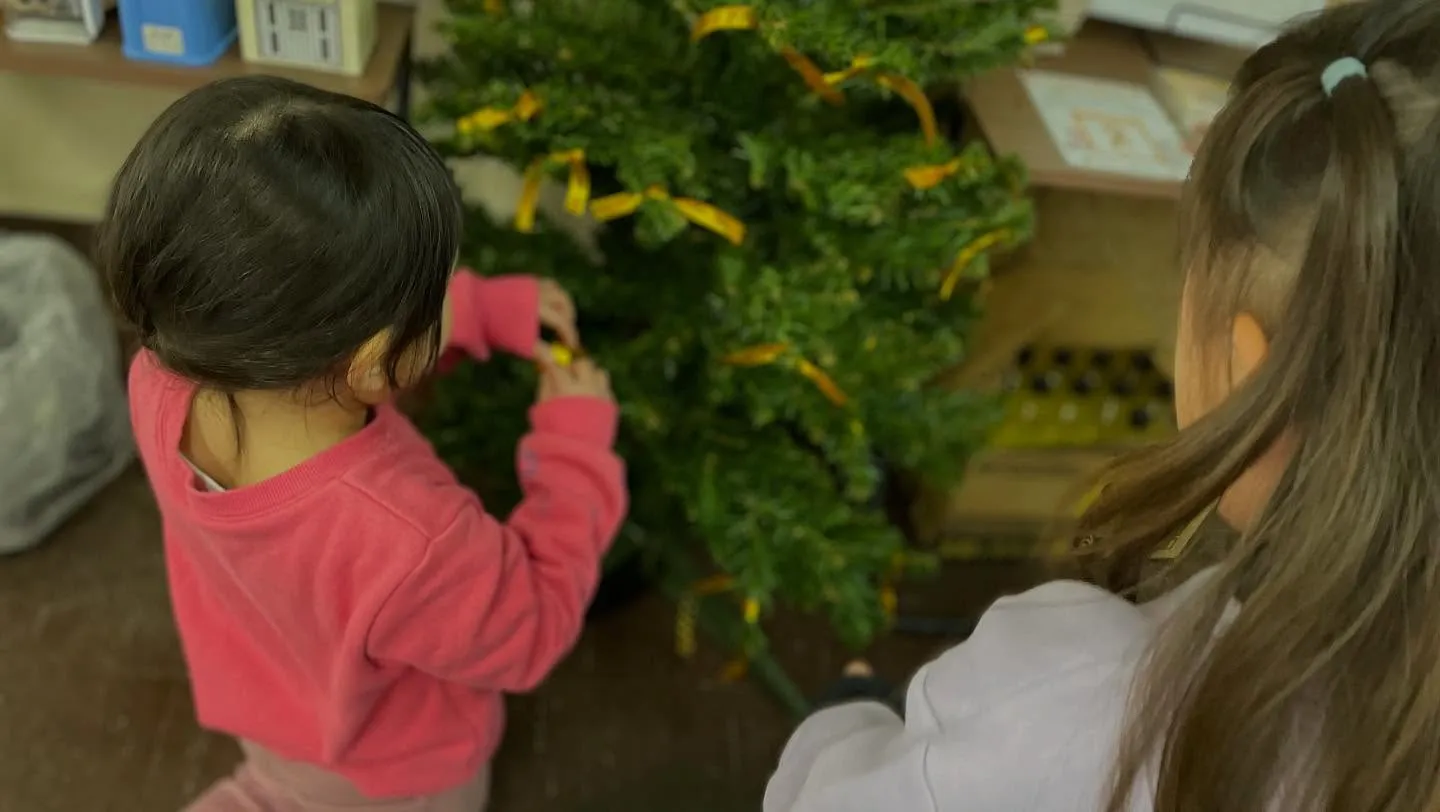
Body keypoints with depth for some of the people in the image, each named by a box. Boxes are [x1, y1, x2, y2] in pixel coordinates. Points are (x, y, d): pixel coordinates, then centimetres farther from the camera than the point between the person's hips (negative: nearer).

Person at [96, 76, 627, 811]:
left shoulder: (164, 379, -31)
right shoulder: (412, 544, -50)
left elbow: (302, 325, -9)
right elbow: (533, 629, -27)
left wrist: (489, 310, -10)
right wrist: (577, 441, -19)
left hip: (270, 711, 3)